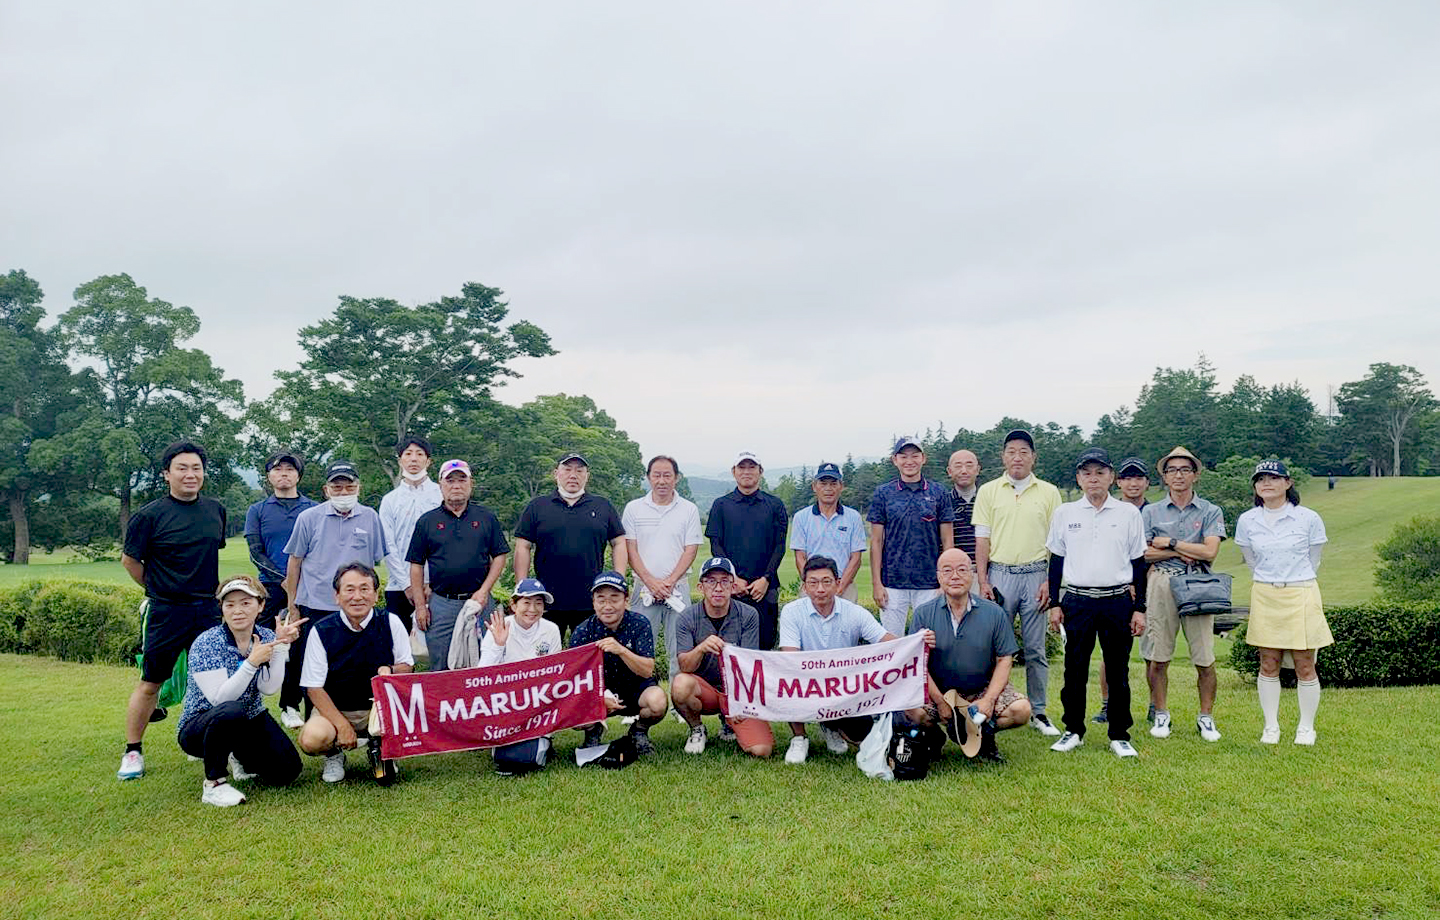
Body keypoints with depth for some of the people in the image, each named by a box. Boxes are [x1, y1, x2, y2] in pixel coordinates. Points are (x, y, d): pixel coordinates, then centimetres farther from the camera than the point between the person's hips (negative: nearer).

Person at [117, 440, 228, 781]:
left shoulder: (215, 509, 6)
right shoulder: (150, 515, -9)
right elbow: (130, 560, 1)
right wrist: (158, 589, 8)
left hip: (208, 609, 4)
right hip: (166, 612, -4)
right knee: (150, 683, 3)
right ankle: (132, 751, 17)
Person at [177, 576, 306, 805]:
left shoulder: (266, 637, -3)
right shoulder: (205, 644, -17)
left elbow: (269, 689, -16)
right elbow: (219, 698, -27)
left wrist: (281, 646, -23)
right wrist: (252, 663, -35)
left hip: (249, 721, 5)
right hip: (199, 726, -5)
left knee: (286, 772, -11)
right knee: (231, 711, -39)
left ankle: (241, 757, 21)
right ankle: (213, 783, -18)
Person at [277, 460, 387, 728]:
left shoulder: (370, 518, 4)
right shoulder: (309, 518, 1)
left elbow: (375, 561, 11)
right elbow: (295, 562, 7)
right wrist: (292, 603, 7)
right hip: (314, 606, -1)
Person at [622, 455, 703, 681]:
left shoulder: (689, 510, 6)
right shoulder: (634, 508, 6)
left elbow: (691, 550, 1)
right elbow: (630, 550, 2)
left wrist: (669, 581, -10)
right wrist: (651, 582, -9)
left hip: (678, 587, 0)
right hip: (644, 587, 0)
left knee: (680, 651, 0)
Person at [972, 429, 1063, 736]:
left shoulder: (1049, 492, 7)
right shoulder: (988, 491, 6)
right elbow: (982, 540, 5)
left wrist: (1050, 581, -2)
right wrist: (982, 581, -2)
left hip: (1036, 575, 0)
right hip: (999, 574, 0)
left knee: (1036, 649, 5)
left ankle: (1038, 712, 13)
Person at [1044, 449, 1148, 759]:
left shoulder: (1129, 513, 5)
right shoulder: (1065, 513, 7)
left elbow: (1138, 563, 7)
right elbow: (1056, 561, 10)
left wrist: (1139, 608, 3)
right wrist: (1054, 603, 4)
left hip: (1118, 601, 0)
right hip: (1077, 601, 1)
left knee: (1118, 669, 4)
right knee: (1075, 668, 3)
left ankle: (1119, 735, 16)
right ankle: (1073, 730, 17)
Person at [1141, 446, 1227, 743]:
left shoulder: (1211, 512, 7)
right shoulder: (1151, 512, 10)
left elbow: (1210, 551, -7)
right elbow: (1143, 553, -1)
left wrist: (1169, 543, -5)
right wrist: (1183, 552, -7)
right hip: (1160, 584, 1)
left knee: (1204, 658, 1)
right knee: (1157, 656, 2)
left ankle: (1206, 717, 15)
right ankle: (1161, 715, 15)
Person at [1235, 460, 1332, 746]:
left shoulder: (1308, 518, -4)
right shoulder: (1247, 521, 2)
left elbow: (1312, 562, 9)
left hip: (1301, 596, -2)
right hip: (1264, 597, 2)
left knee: (1305, 666, 3)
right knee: (1268, 665, 6)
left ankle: (1306, 727, 17)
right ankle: (1271, 726, 17)